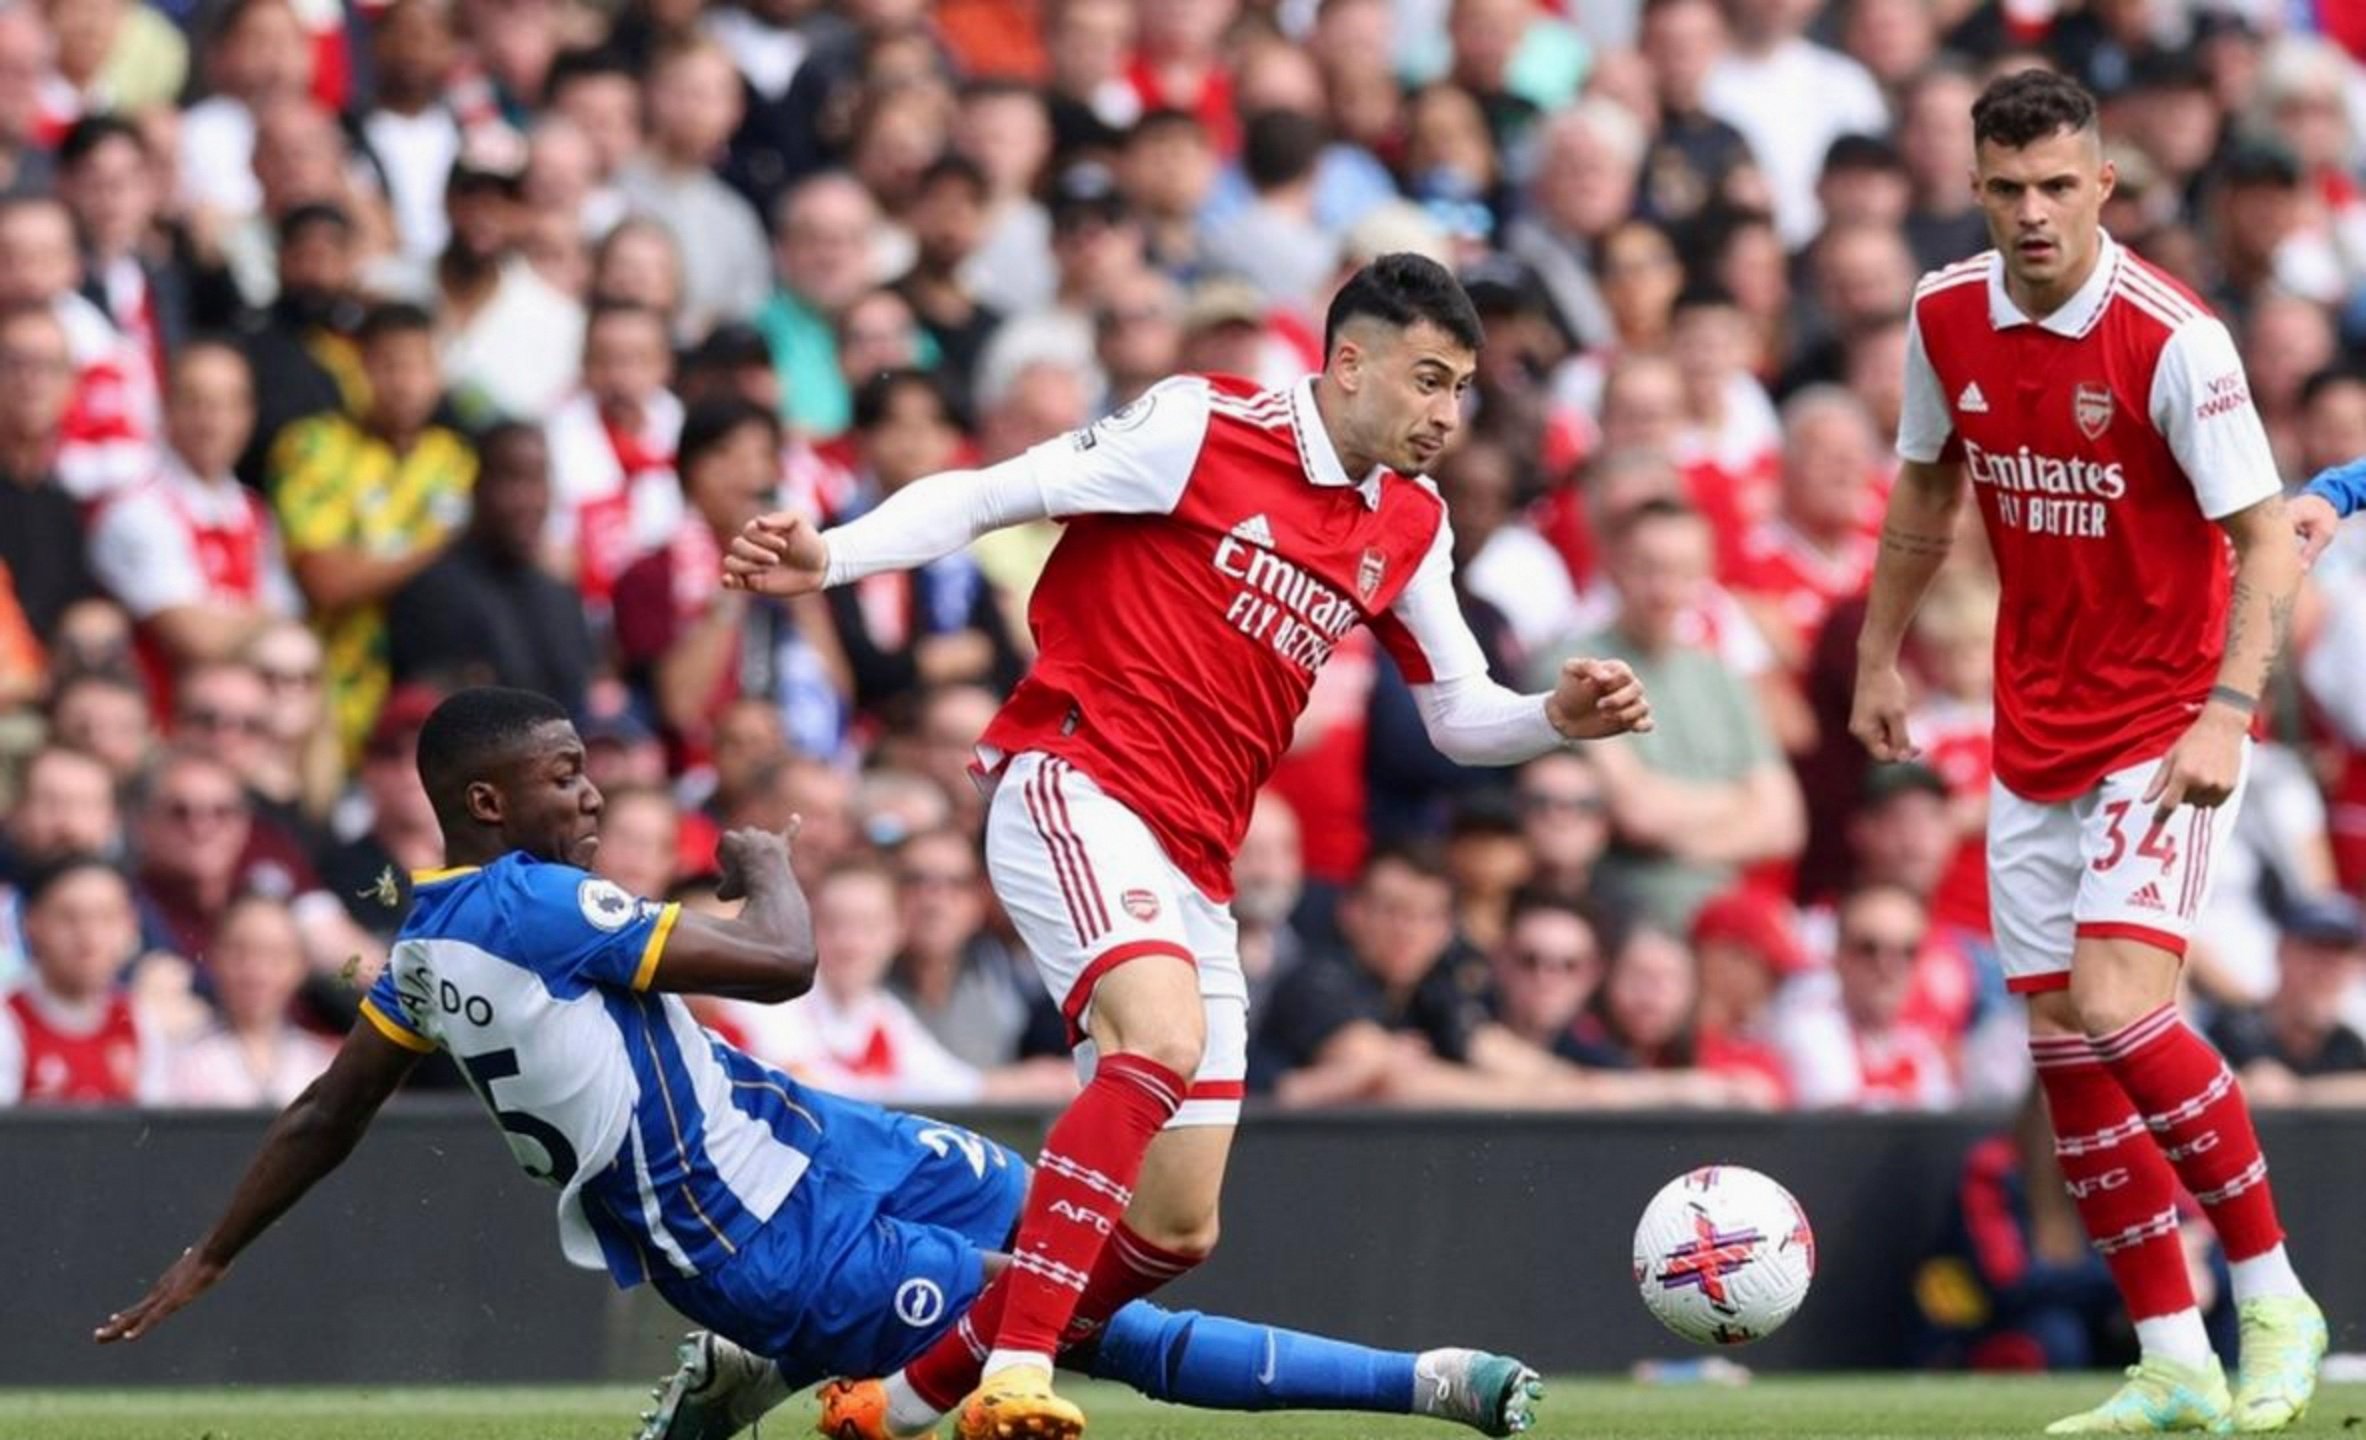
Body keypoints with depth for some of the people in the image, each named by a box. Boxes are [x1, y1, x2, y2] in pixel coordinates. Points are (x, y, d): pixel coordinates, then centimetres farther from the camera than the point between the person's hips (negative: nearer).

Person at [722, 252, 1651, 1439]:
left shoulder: (1408, 528, 13)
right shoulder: (1204, 428, -6)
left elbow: (1458, 715, 19)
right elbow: (988, 496, -6)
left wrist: (1560, 717, -2)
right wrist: (827, 558, -20)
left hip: (1193, 868, 8)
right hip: (1075, 785, -8)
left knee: (1177, 1229, 5)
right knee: (1164, 1039, -35)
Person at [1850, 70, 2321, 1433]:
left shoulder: (2172, 338, -19)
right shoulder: (1948, 319, -1)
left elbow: (2267, 538, -19)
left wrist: (2229, 709, -30)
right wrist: (1881, 656, 18)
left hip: (2163, 729, -6)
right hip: (2036, 739, 6)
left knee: (2118, 1011, -20)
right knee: (2064, 1047, 3)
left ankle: (2275, 1300, -3)